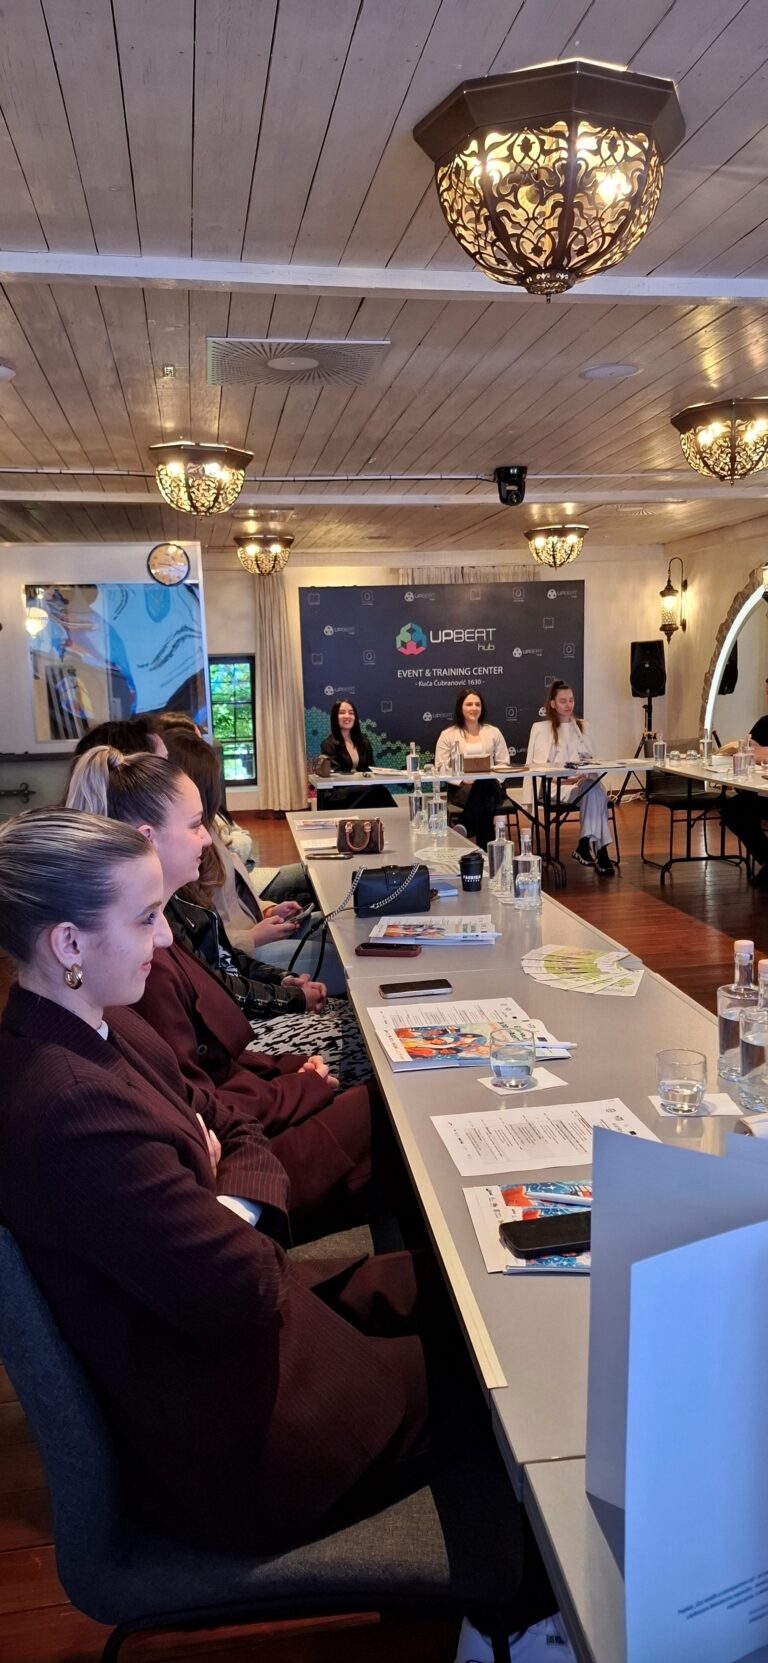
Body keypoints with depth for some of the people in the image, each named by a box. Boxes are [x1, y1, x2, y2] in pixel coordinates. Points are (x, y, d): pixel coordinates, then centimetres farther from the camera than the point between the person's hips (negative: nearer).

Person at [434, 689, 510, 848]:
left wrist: (495, 778, -10)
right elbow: (441, 767, 3)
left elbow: (503, 763, 14)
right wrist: (462, 779, -16)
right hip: (460, 788, -1)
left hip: (489, 786, 2)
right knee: (484, 805, -38)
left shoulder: (493, 732, 18)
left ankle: (464, 827, -43)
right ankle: (486, 850, -38)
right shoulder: (447, 735, 11)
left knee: (483, 786, -39)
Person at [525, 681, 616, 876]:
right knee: (593, 791, -34)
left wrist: (585, 773, -7)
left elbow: (590, 758, 18)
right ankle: (599, 851, -33)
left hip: (581, 781, 4)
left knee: (596, 788, -34)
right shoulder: (540, 728, 8)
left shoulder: (581, 726, 23)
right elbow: (535, 764, 0)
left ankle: (585, 845, -32)